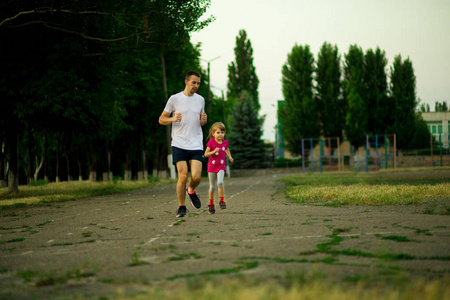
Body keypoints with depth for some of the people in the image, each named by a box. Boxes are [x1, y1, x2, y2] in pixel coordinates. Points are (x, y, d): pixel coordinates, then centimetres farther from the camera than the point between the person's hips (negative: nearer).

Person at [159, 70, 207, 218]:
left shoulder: (200, 100, 11)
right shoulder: (174, 99, 1)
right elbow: (161, 119, 6)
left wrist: (203, 120, -1)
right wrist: (173, 119, -14)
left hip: (196, 145, 3)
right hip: (179, 145, -2)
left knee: (196, 176, -10)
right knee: (183, 176, -10)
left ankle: (191, 190, 25)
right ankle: (181, 207, 7)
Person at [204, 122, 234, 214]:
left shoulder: (225, 142, 3)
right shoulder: (211, 142, -8)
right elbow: (206, 154, -10)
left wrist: (229, 156, 13)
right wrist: (214, 151, -25)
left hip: (221, 167, 1)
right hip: (212, 167, -1)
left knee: (220, 182, -22)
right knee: (212, 186, 6)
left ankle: (221, 200, -10)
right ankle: (211, 204, 20)